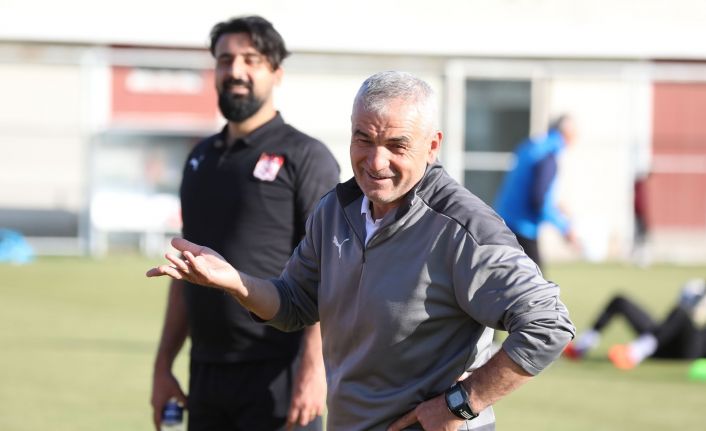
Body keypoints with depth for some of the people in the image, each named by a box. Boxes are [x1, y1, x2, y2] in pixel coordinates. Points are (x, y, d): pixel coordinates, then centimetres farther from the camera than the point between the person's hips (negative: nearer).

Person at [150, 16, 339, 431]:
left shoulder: (305, 157, -4)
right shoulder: (201, 158, 17)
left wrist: (314, 369, -20)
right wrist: (164, 365, 16)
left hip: (276, 377, -7)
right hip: (206, 373, 7)